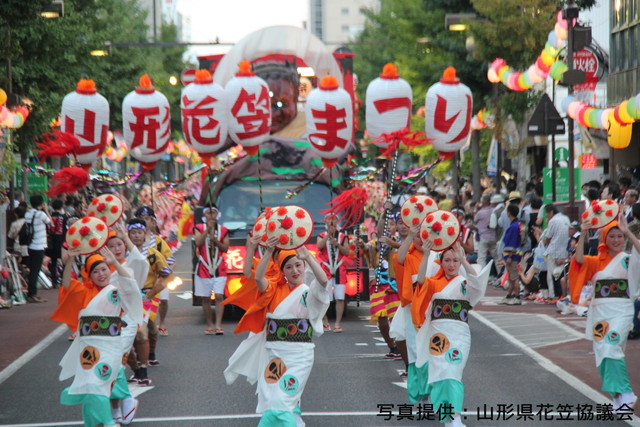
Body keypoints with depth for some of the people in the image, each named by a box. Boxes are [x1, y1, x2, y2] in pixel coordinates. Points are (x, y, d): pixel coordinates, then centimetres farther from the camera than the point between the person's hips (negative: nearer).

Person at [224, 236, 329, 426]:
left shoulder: (308, 292, -1)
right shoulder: (276, 290, 7)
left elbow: (323, 280, -23)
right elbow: (258, 277, -12)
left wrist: (308, 257, -37)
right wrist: (269, 252, -26)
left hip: (299, 354, -4)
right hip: (273, 352, 4)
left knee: (280, 403, -14)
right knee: (270, 400, 7)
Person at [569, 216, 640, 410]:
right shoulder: (597, 261, 10)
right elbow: (579, 259, -8)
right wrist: (583, 234, -18)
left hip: (620, 311, -4)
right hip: (599, 311, 4)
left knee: (611, 348, -20)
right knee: (602, 353, 4)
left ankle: (624, 394, -17)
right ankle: (619, 396, 14)